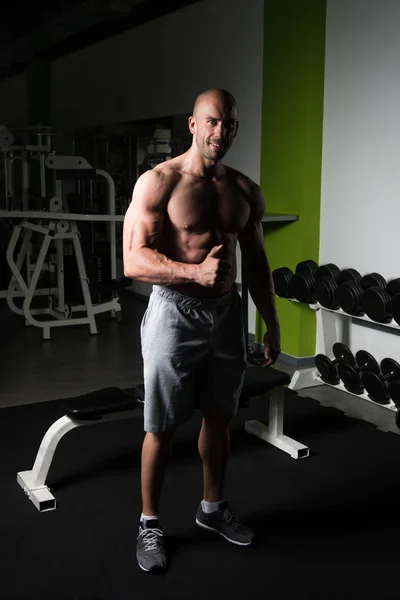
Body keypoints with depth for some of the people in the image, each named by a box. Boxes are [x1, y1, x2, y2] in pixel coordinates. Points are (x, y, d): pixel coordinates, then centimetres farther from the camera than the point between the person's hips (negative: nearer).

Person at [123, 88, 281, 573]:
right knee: (162, 427, 5)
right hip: (175, 312, -5)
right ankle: (149, 524, 24)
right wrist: (197, 272, -33)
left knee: (218, 419, 17)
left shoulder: (246, 191, 7)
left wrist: (272, 324, 13)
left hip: (227, 312, 5)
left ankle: (212, 508, 38)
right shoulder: (158, 183, -10)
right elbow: (134, 262, -19)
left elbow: (257, 263, 13)